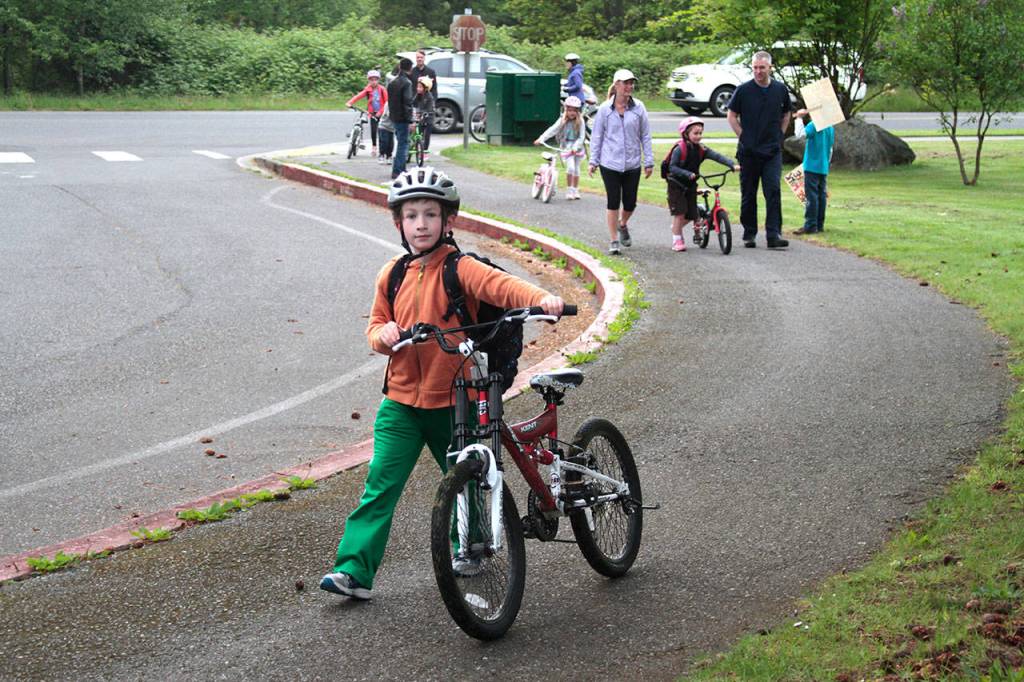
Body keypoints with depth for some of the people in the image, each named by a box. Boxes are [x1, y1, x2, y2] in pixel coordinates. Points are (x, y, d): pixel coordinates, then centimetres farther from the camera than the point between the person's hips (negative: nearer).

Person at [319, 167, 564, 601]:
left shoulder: (459, 269, -10)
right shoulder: (392, 275, 5)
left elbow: (500, 285, -26)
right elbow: (376, 325, 15)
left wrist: (541, 298, -45)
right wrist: (383, 334, -10)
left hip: (452, 401, -2)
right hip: (401, 402, 3)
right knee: (380, 485, -5)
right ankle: (354, 569, -5)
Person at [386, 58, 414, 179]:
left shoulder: (392, 82, 11)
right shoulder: (406, 83, -15)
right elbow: (408, 102, -20)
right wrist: (411, 120, -19)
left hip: (394, 118, 8)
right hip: (402, 118, -8)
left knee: (400, 143, 18)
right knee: (403, 144, -5)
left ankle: (401, 168, 22)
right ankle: (397, 171, -9)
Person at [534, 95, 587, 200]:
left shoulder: (580, 121, -9)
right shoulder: (563, 121, -6)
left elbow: (581, 137, -13)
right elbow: (552, 130, -15)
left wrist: (575, 147, -27)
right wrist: (541, 138, -26)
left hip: (577, 147, 1)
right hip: (566, 146, -1)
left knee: (576, 169, 9)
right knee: (570, 167, -17)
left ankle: (575, 190, 25)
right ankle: (569, 190, -5)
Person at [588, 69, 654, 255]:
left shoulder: (638, 107, 0)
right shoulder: (605, 109, -2)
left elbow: (645, 135, 5)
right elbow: (597, 136, 5)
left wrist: (649, 161, 3)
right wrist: (593, 161, 3)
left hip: (632, 164, 2)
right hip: (610, 164, -2)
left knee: (630, 203, 6)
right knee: (613, 202, -1)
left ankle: (623, 225, 39)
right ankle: (614, 241, 10)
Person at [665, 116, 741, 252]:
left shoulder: (701, 150, -2)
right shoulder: (679, 149, -17)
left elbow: (717, 156, -12)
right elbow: (672, 167, -20)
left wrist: (732, 164, -25)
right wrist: (688, 174, -33)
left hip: (691, 185, 5)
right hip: (676, 185, -5)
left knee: (691, 215, 5)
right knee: (680, 213, -10)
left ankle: (676, 227, 34)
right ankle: (677, 240, 1)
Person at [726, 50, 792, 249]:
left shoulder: (780, 90, 4)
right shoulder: (743, 90, -3)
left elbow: (786, 115, 20)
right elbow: (732, 116, 5)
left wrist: (779, 135, 10)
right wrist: (743, 136, -2)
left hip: (773, 151, 1)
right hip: (748, 151, -1)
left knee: (773, 191, -10)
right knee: (748, 195, 5)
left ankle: (773, 234, -11)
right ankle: (749, 234, 15)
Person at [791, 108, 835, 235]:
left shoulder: (814, 125, -13)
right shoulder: (831, 128, 11)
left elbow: (801, 134, -28)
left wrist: (799, 118, -17)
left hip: (812, 166, -7)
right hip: (824, 168, 7)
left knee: (811, 197, -7)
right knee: (822, 196, 10)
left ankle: (810, 226, -9)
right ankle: (820, 225, 13)